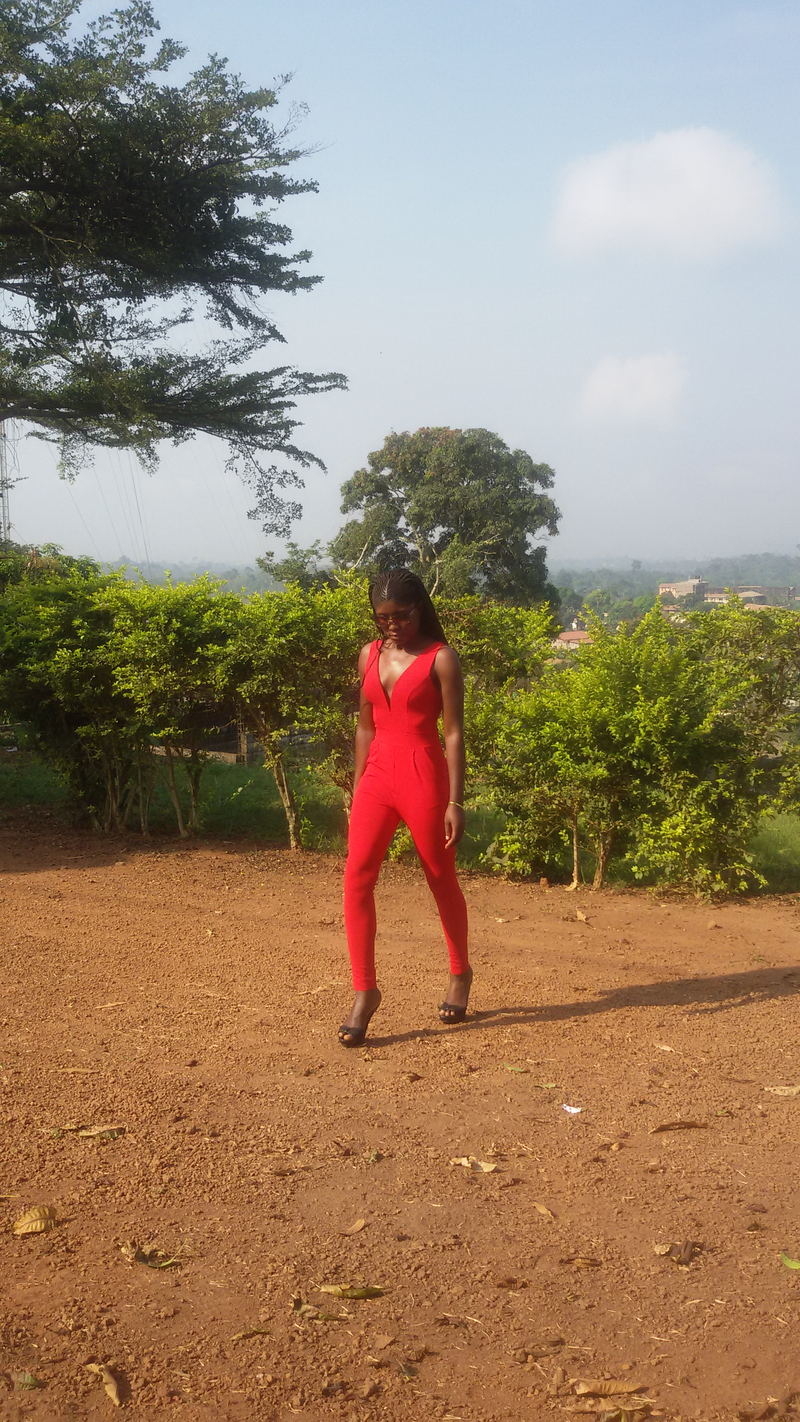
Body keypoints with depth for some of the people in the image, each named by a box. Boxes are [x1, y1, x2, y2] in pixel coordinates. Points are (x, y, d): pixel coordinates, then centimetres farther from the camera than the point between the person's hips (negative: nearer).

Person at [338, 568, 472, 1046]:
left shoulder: (440, 658, -6)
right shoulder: (370, 655, 10)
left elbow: (454, 733, -8)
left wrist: (455, 801, -11)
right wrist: (357, 789, 16)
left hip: (423, 777, -4)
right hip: (377, 777, 5)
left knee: (442, 881, 10)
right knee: (357, 878, -9)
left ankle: (460, 974, 32)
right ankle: (365, 991, -3)